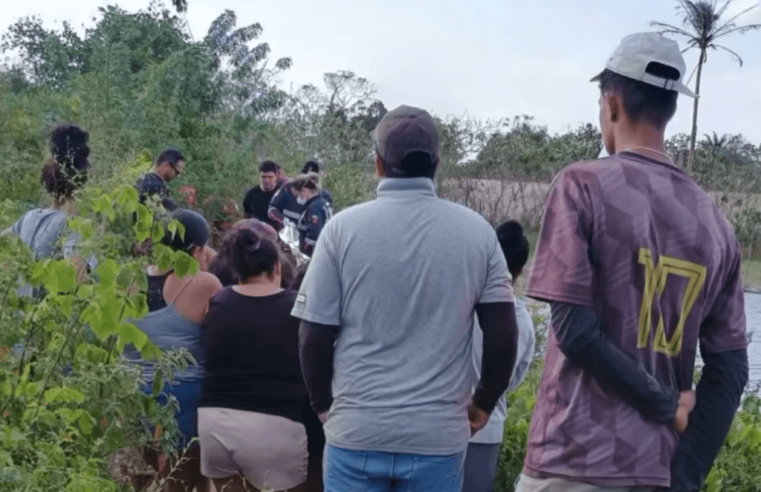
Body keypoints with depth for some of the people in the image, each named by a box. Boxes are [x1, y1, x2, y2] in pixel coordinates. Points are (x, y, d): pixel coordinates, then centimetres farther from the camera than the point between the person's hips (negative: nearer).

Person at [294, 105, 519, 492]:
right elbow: (502, 337, -2)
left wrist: (323, 405, 13)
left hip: (356, 431, -1)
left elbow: (315, 339, -3)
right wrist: (483, 404, 15)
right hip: (440, 434, 1)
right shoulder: (476, 231, -1)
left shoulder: (343, 228, -5)